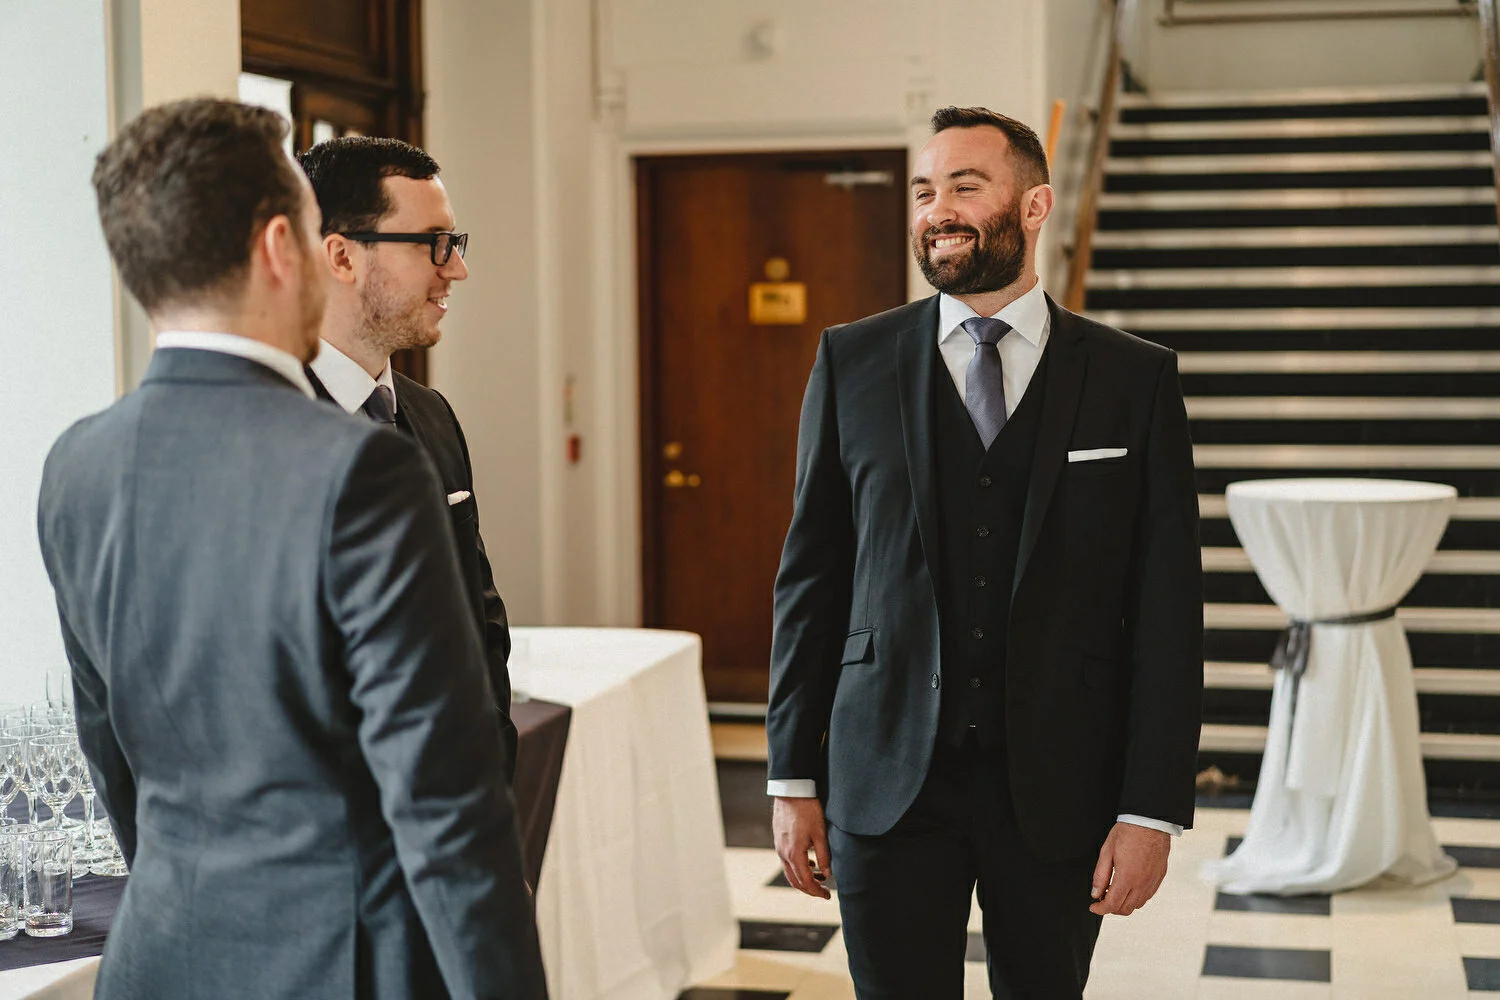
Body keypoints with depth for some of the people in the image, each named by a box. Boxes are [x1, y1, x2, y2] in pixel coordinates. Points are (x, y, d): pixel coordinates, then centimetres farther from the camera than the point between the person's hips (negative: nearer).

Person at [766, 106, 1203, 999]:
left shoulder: (1136, 380, 0)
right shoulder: (852, 363, 4)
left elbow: (1168, 608, -2)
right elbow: (811, 577, 5)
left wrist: (1153, 811, -7)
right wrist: (794, 778, 3)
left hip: (1059, 789, 0)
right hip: (888, 782, 1)